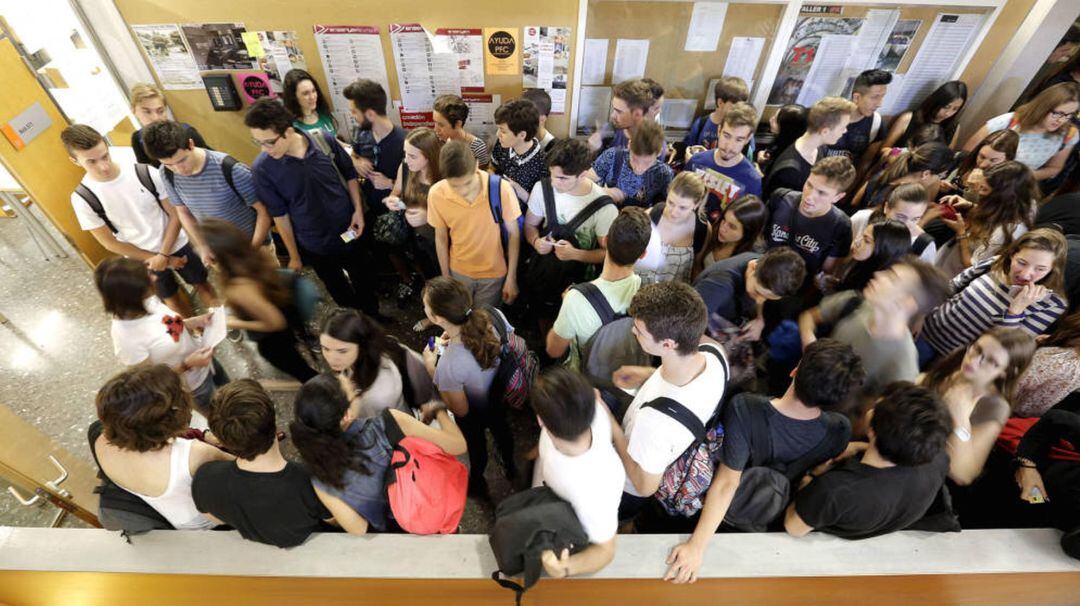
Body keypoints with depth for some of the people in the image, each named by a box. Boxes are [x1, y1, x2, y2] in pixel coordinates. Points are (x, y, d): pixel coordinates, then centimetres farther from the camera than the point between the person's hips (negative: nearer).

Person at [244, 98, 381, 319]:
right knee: (338, 290, 20)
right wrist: (294, 256, -2)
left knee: (365, 281, 20)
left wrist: (358, 210, -7)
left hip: (348, 231, 1)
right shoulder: (262, 168, -20)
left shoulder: (324, 141, -17)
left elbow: (350, 175, 0)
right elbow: (280, 215, -10)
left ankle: (374, 318, 47)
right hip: (314, 245, -1)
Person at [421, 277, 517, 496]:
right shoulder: (494, 315, -32)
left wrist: (432, 369, -19)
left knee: (476, 446, 30)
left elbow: (460, 410, -23)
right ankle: (509, 466, 68)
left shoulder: (449, 365, -43)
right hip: (500, 398, 4)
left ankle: (477, 483, 64)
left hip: (474, 415, -4)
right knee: (501, 429, 36)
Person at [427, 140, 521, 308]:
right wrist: (446, 278, 5)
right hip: (458, 272, 1)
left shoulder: (500, 188, -24)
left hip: (493, 274, -1)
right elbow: (441, 239, -3)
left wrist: (511, 278, -7)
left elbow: (513, 233, -11)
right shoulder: (436, 194, -18)